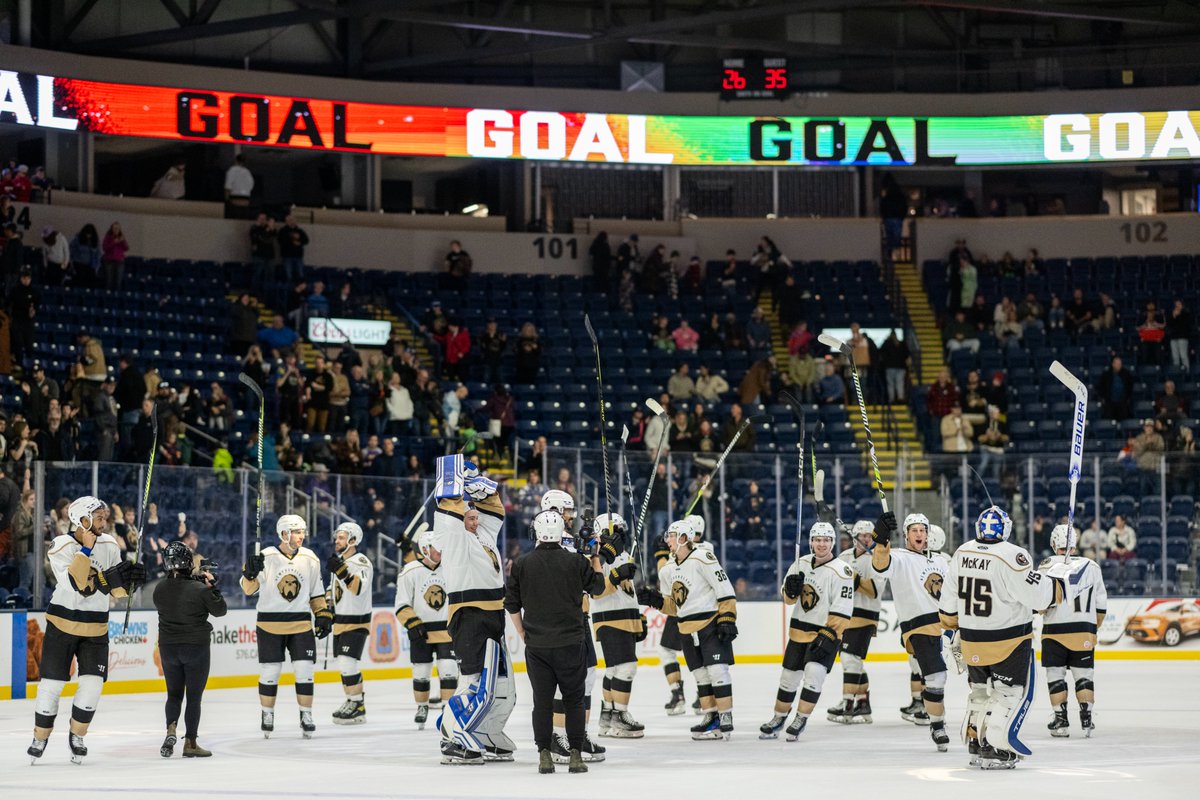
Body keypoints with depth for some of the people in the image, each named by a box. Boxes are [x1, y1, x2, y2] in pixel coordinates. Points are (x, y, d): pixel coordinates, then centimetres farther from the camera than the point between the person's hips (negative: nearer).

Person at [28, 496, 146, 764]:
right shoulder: (61, 546, -14)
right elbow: (74, 583, -27)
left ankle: (77, 736, 15)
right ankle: (40, 738, 18)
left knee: (92, 685, -5)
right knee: (52, 684, 0)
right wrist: (86, 549, -29)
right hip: (62, 625, -3)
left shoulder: (110, 545, 0)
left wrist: (130, 579, -15)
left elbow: (116, 589, 5)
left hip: (95, 629, 3)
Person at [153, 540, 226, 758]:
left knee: (174, 693, 17)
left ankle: (171, 728, -9)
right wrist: (212, 585, 3)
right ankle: (190, 743, 10)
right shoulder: (200, 589, -17)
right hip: (196, 648, -3)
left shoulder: (160, 589, -5)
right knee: (194, 696, 8)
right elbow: (220, 610, -5)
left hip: (168, 648, 3)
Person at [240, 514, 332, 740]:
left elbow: (316, 592, 13)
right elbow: (249, 589, -6)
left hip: (301, 625, 2)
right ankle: (267, 717, 18)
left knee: (304, 671, -1)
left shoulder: (310, 559, 3)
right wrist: (250, 573, -24)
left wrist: (323, 615, 6)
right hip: (270, 625, -2)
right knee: (269, 672, 3)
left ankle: (306, 717, 9)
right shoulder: (266, 557, -8)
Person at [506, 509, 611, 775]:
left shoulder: (523, 564, -2)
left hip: (537, 645, 1)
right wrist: (596, 557, 25)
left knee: (542, 699, 7)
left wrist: (524, 634, 18)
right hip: (571, 643, -1)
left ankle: (544, 755, 3)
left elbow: (512, 605, 4)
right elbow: (598, 586, 11)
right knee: (574, 698, 8)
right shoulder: (576, 561, -6)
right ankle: (575, 755, 4)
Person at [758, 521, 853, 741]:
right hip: (799, 630, 5)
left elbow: (842, 611, -19)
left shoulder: (841, 571, -17)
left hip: (826, 633, -5)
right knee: (790, 675, 11)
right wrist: (790, 589, -15)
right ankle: (779, 718, 26)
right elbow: (788, 598, 8)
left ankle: (800, 719, -8)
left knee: (814, 673, -19)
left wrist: (829, 636, -23)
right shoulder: (801, 564, 2)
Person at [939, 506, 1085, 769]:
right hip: (1008, 641, -6)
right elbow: (1038, 596, -19)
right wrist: (1059, 577, -3)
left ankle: (975, 745, 22)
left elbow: (949, 603, 10)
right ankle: (994, 749, -6)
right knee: (1013, 691, 3)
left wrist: (954, 630, 25)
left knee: (981, 691, 20)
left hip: (972, 640, 6)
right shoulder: (1012, 557, -20)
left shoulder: (961, 554, 1)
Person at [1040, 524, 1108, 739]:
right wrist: (1093, 627, 20)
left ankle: (1061, 721, 5)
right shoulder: (1091, 566, 4)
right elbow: (1101, 605, 9)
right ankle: (1086, 720, 3)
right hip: (1084, 632, 2)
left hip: (1055, 630, -2)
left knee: (1055, 675, 7)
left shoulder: (1047, 566, -7)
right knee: (1084, 675, 9)